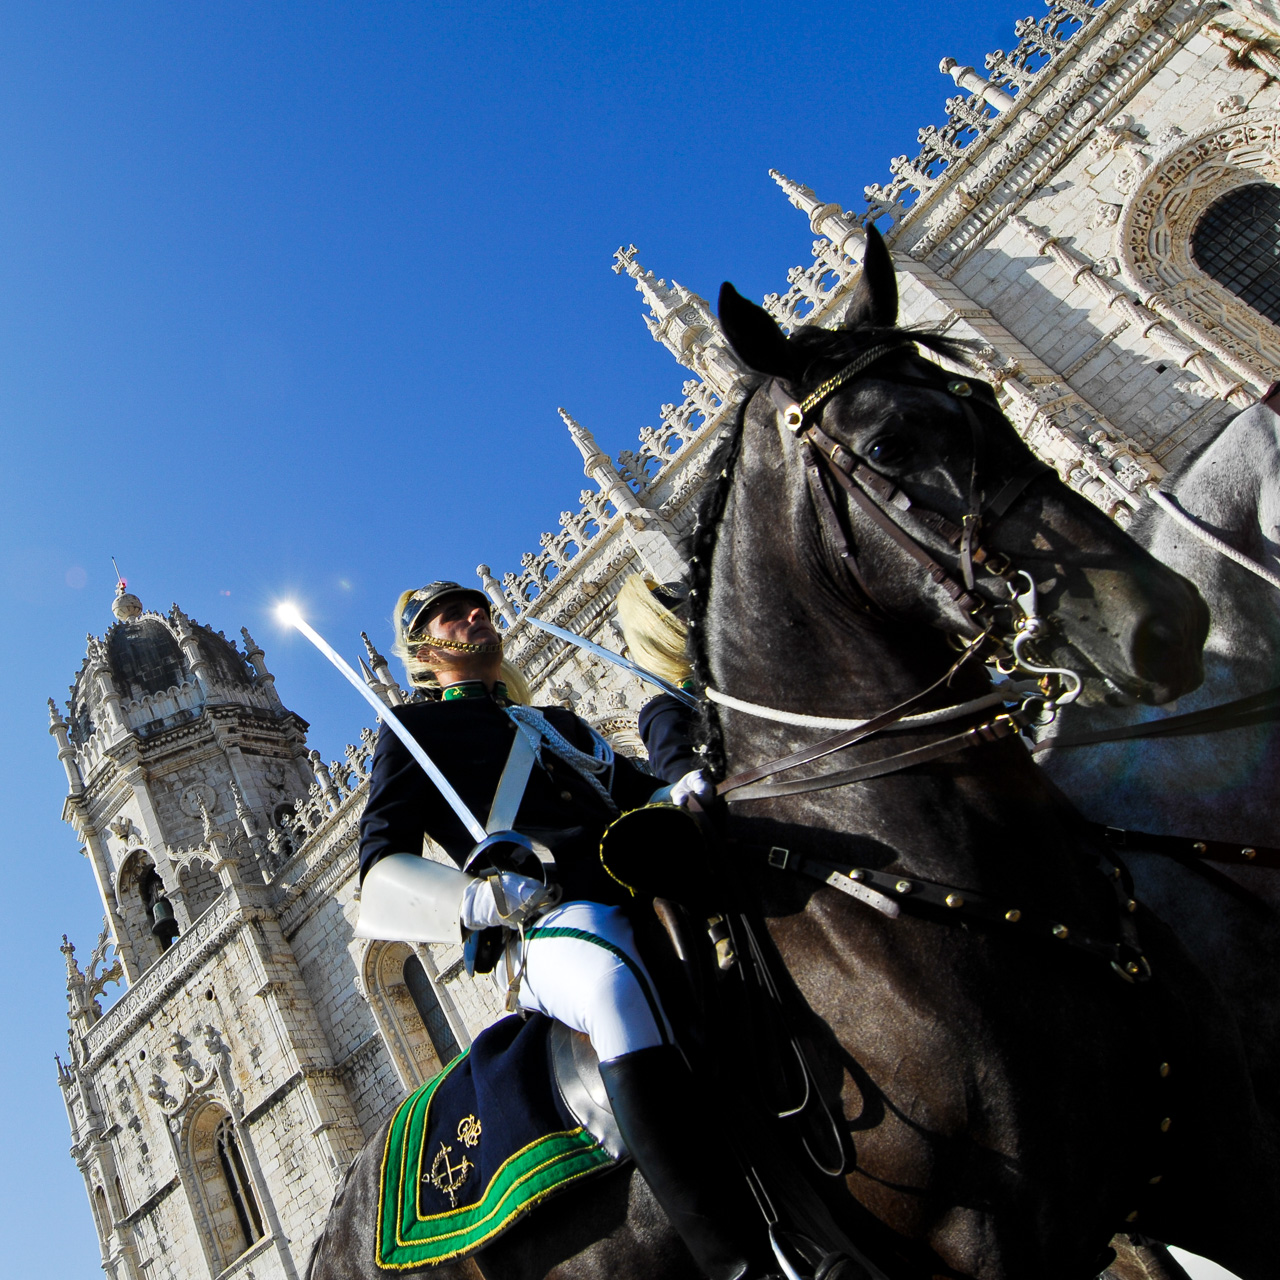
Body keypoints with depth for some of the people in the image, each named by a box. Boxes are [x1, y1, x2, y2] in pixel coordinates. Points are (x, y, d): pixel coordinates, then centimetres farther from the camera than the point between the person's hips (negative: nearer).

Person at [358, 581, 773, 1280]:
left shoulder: (558, 722, 33)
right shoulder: (414, 731, 16)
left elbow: (640, 790, 27)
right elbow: (381, 865, 4)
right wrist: (474, 895, -16)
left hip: (644, 891, 7)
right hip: (552, 923, -6)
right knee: (613, 981, -38)